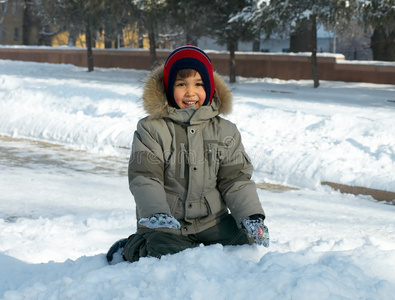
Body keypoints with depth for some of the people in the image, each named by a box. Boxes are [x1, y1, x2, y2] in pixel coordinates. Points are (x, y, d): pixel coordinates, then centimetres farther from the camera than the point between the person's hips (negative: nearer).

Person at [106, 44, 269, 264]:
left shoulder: (225, 131, 7)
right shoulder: (151, 129, -2)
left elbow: (236, 178, 6)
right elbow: (144, 177, -9)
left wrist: (252, 216, -9)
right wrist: (156, 213, -27)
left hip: (212, 220, 3)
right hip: (166, 225, -3)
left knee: (246, 241, -16)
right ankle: (132, 248, 6)